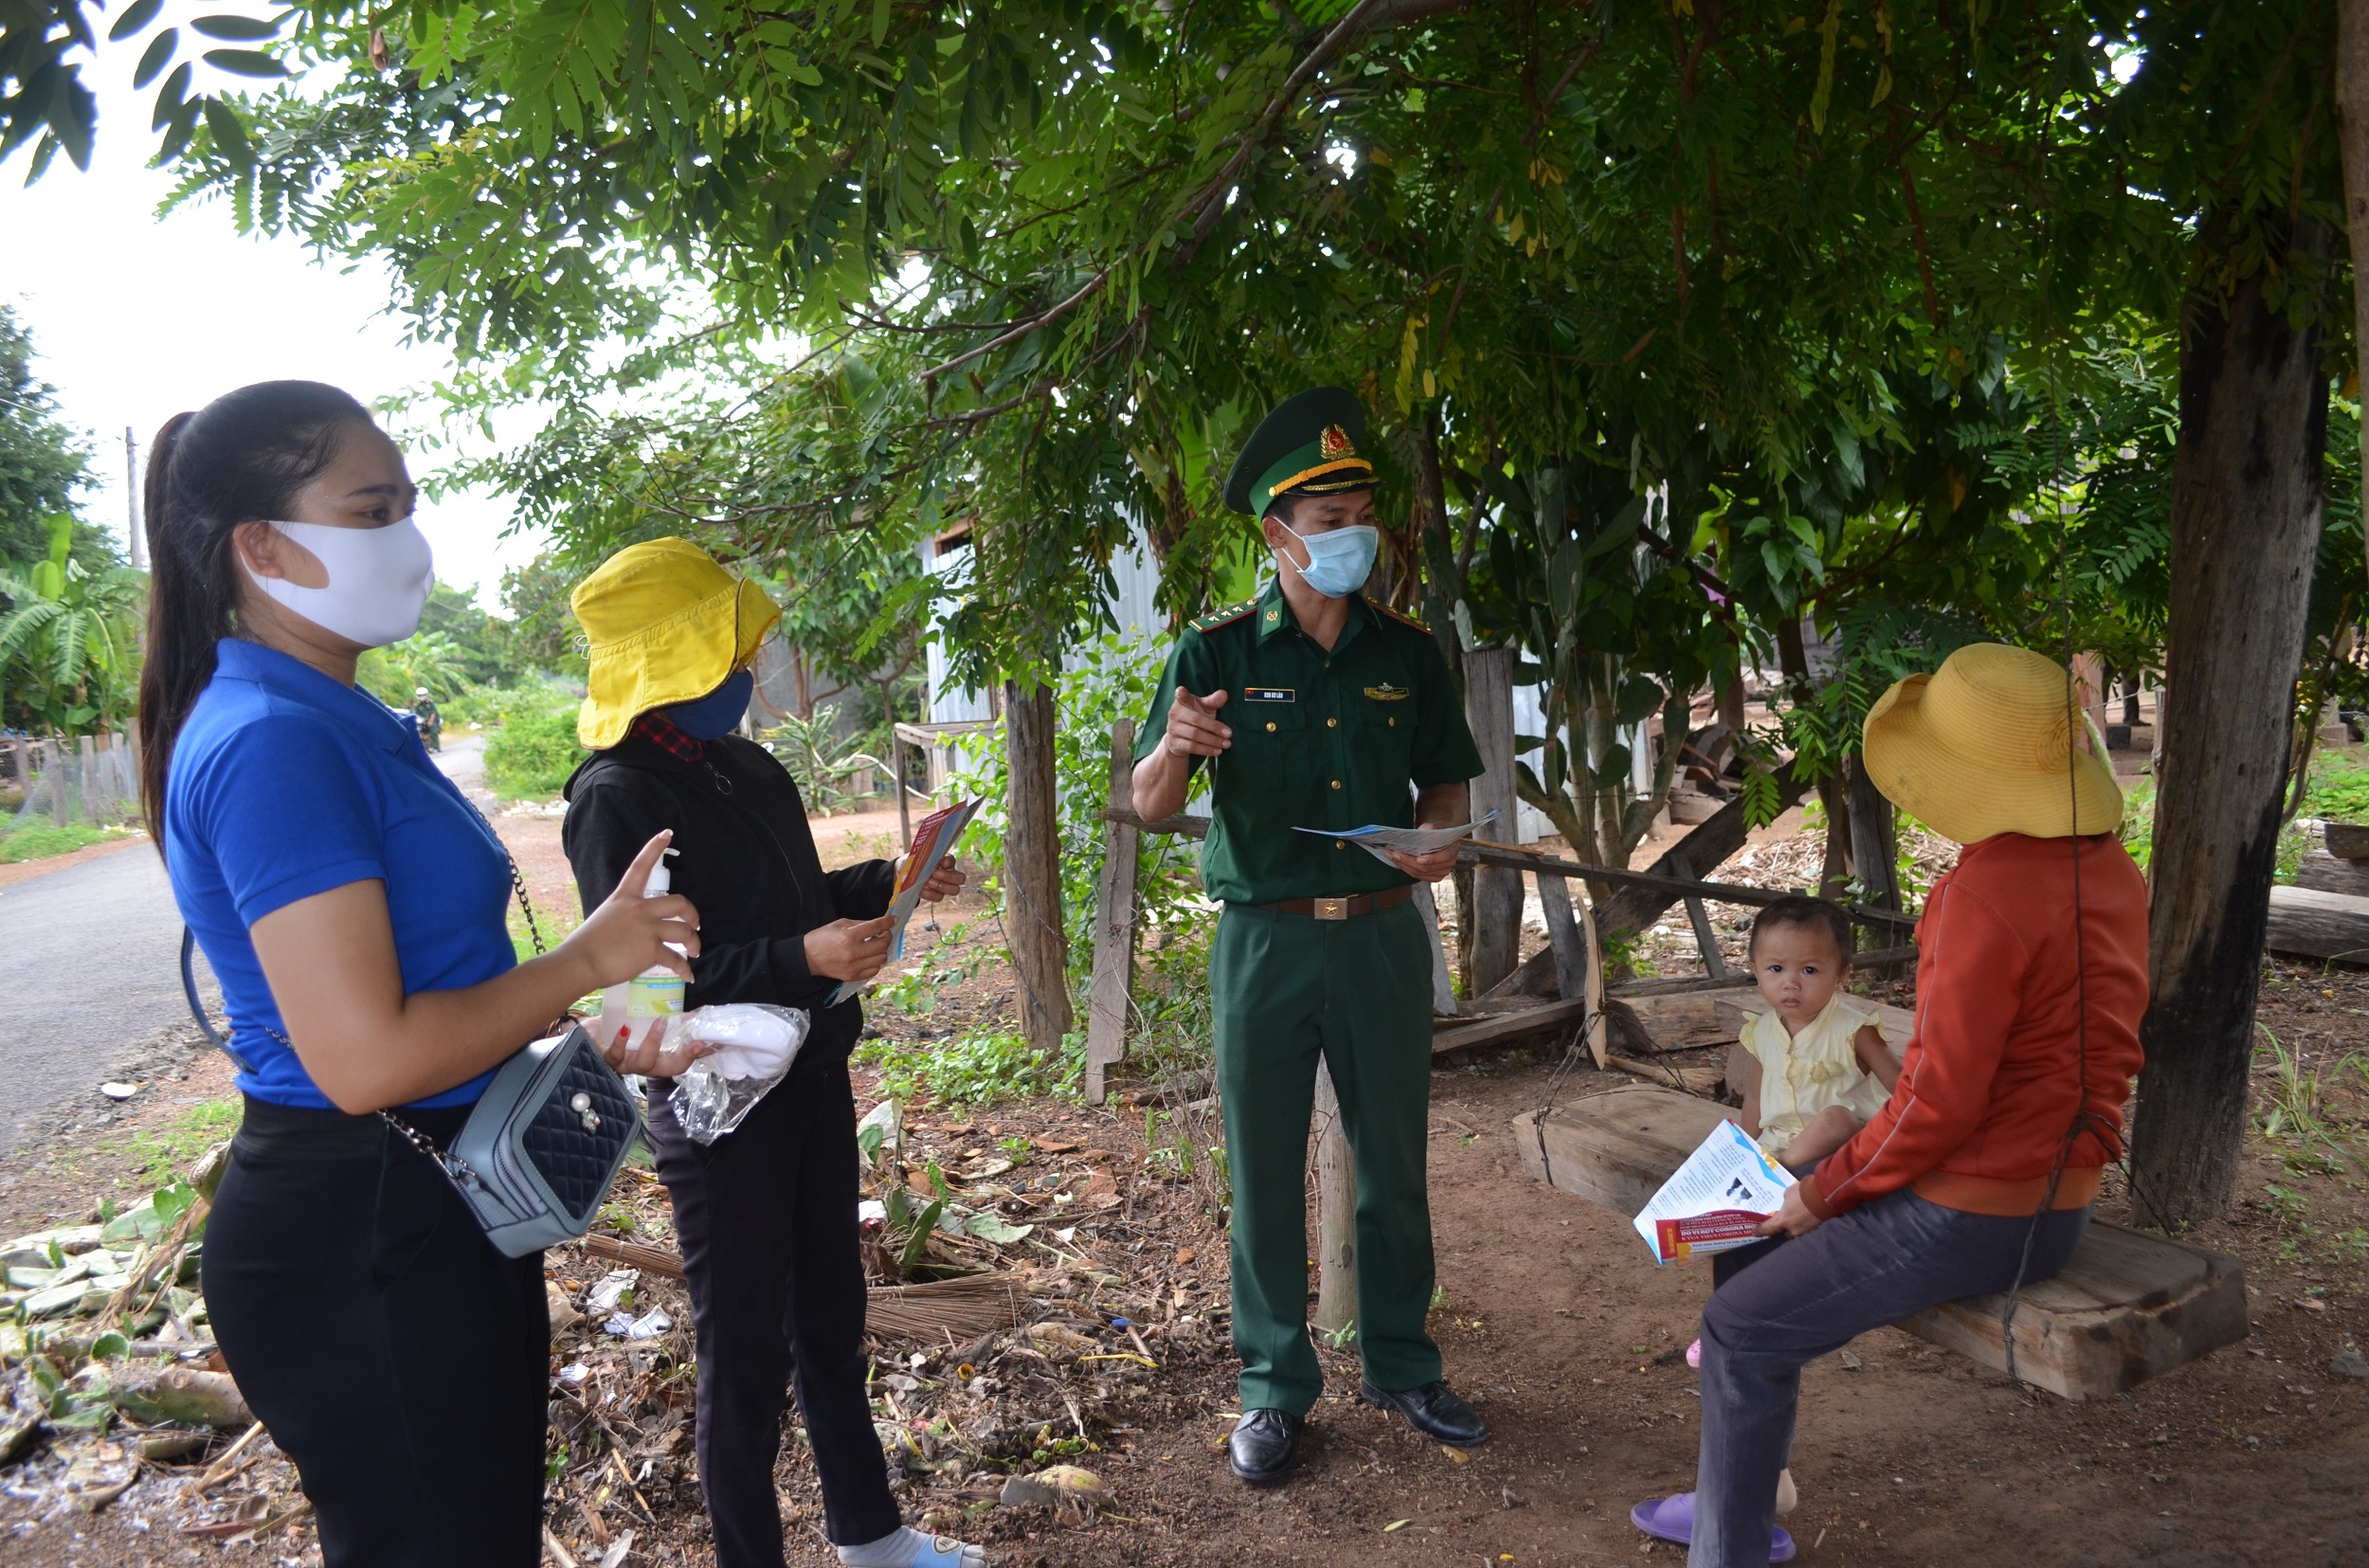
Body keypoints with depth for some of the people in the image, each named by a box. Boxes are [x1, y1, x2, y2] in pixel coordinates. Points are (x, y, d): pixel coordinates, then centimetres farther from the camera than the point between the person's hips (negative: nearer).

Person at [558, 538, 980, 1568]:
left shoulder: (749, 767, 7)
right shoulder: (616, 799, -18)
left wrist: (890, 882, 7)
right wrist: (799, 959, -30)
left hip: (811, 1077, 8)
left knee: (830, 1314, 21)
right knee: (746, 1353, 6)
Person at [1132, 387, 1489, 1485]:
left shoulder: (1406, 650, 4)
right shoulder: (1218, 652, -5)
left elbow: (1444, 779, 13)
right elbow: (1150, 804, -6)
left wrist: (1437, 837, -10)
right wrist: (1176, 747, -28)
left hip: (1384, 934, 3)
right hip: (1265, 941, -2)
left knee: (1394, 1166, 13)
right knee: (1266, 1175, 8)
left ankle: (1400, 1366, 32)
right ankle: (1274, 1388, 25)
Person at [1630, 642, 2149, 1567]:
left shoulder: (1987, 894, -26)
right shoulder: (2108, 868, 2)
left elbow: (1940, 1101, -24)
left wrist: (1825, 1192, -12)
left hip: (1970, 1219, -10)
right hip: (2056, 1202, 10)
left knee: (1744, 1323, 2)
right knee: (1770, 1246, 22)